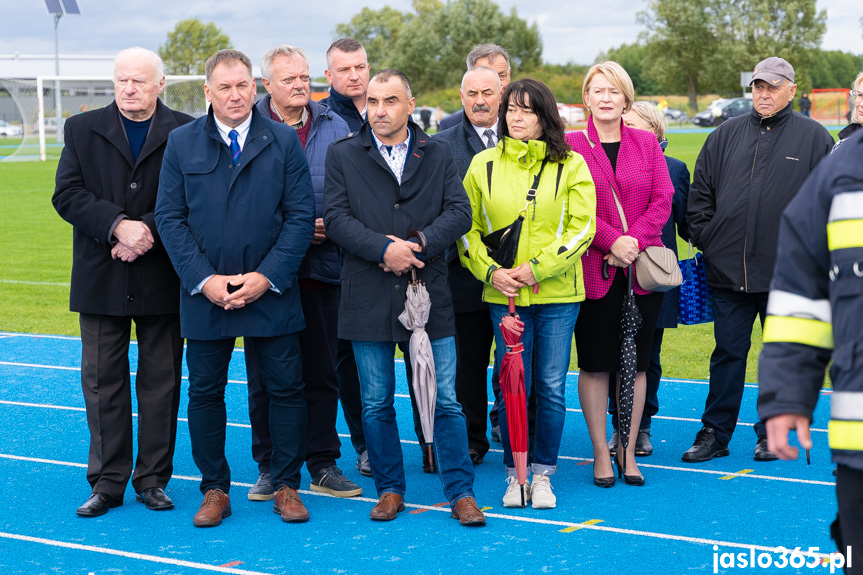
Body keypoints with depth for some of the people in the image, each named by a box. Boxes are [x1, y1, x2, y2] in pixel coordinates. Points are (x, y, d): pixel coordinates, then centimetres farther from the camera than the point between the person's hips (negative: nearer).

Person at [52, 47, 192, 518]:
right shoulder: (82, 129, 7)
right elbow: (67, 194, -3)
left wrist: (147, 234, -17)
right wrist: (118, 225, -17)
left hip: (163, 279, -1)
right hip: (101, 281, 2)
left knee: (161, 382, 5)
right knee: (102, 381, 5)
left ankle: (153, 479, 16)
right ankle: (107, 481, 14)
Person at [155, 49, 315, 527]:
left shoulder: (284, 141, 2)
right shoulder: (181, 143, 4)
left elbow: (301, 215, -2)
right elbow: (170, 217, 1)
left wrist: (266, 277, -12)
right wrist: (204, 280, -10)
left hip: (271, 291, -1)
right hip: (205, 293, 1)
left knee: (286, 389, 3)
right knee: (205, 393, 6)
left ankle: (286, 487, 16)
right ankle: (214, 490, 19)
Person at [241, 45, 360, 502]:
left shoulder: (334, 128, 9)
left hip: (321, 264, 2)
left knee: (322, 370, 7)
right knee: (265, 374, 3)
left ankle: (322, 464, 17)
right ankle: (270, 468, 14)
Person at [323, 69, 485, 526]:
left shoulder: (437, 154, 9)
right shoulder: (343, 155, 6)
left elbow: (459, 211, 0)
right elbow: (336, 217, -4)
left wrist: (419, 245, -14)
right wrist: (384, 248, -17)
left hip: (428, 295, 0)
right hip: (368, 297, 0)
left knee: (445, 400, 0)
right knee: (376, 404, 7)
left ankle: (461, 493, 9)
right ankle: (389, 489, 22)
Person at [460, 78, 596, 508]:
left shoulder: (570, 166, 2)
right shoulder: (483, 165, 6)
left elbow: (581, 227, -5)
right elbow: (468, 228, 8)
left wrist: (536, 268, -14)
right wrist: (490, 271, -7)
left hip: (558, 294, -1)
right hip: (503, 294, 1)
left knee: (551, 388, 1)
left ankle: (543, 473, 14)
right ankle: (514, 473, 14)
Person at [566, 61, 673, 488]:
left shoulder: (646, 143, 9)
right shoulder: (571, 145, 1)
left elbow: (662, 200, 2)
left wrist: (634, 240, -13)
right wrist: (611, 240, -17)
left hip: (642, 269, 2)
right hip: (592, 271, -2)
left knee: (635, 363, 7)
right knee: (595, 365, 2)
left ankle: (628, 451, 17)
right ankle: (601, 454, 13)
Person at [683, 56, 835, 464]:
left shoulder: (814, 137, 2)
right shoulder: (726, 136, 9)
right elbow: (700, 195, 12)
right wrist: (708, 239, 2)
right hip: (728, 270, 2)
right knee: (728, 353, 7)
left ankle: (772, 434, 19)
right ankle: (715, 433, 13)